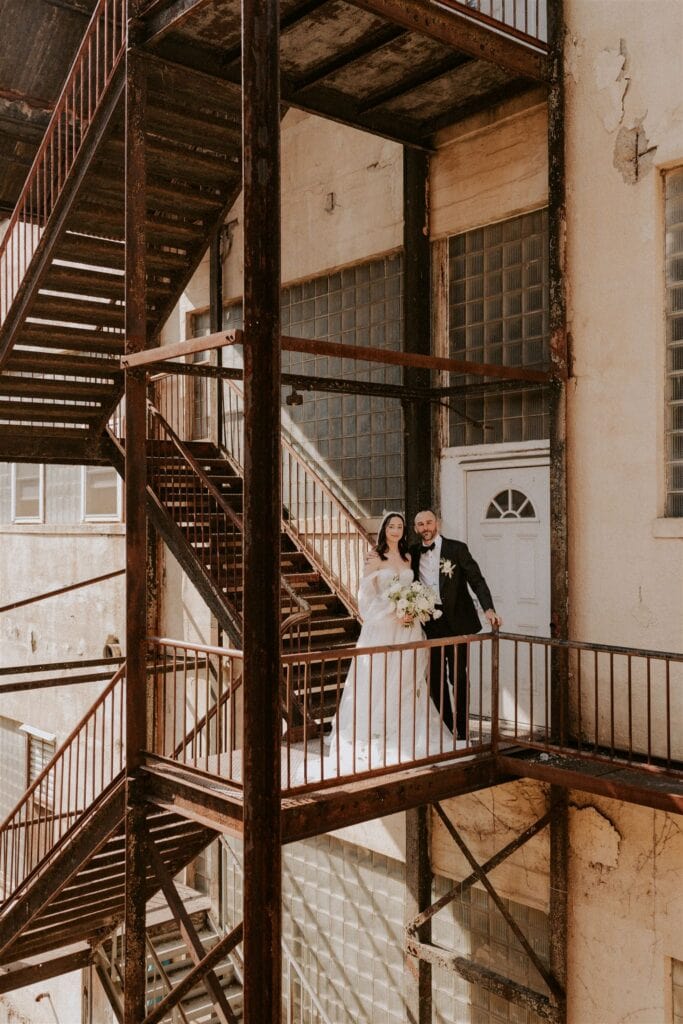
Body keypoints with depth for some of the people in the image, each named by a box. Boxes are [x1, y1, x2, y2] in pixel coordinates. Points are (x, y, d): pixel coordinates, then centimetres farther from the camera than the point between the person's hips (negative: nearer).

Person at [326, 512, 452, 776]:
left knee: (406, 682, 8)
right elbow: (367, 595, -8)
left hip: (407, 628, 5)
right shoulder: (374, 558, -3)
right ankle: (377, 741, 5)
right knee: (379, 683, -2)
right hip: (382, 628, -5)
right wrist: (393, 613, -16)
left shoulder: (407, 558, 12)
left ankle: (407, 739, 17)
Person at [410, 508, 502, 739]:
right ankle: (445, 727, 18)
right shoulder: (413, 553, 8)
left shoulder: (457, 549, -4)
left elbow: (477, 580, -9)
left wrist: (489, 608, -22)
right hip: (430, 625, 4)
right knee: (435, 678, 7)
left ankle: (463, 729, 14)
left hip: (456, 622, -3)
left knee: (458, 677, 2)